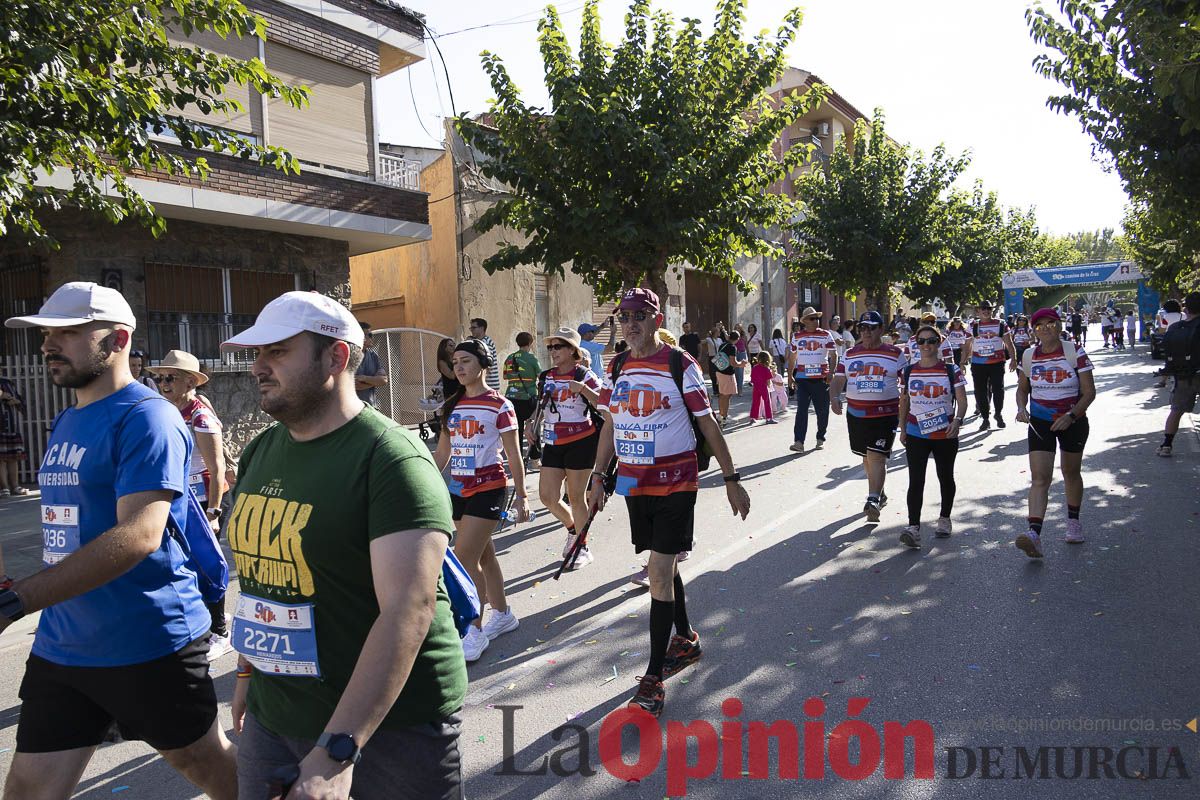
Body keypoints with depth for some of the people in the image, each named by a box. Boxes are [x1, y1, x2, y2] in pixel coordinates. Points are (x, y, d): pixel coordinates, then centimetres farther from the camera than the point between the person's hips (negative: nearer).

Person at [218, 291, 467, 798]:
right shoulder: (259, 453, 5)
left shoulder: (391, 459, -20)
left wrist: (336, 752, -33)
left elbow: (410, 608, -29)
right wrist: (248, 669, 20)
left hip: (389, 725, -6)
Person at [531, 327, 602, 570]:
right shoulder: (545, 377, 9)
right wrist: (532, 425, 7)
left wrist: (583, 389, -30)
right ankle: (572, 529, 31)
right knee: (547, 497, 3)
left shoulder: (584, 375, -8)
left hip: (580, 441, -6)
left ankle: (582, 548, 18)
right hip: (552, 443, 6)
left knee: (576, 497, 1)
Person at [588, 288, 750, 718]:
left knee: (660, 574, -9)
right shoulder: (616, 368, 7)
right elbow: (611, 426, 15)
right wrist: (598, 478, 13)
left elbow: (708, 424, -6)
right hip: (634, 483, 6)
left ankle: (653, 678, -1)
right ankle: (686, 640, 38)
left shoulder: (680, 364, -9)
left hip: (675, 482, -6)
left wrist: (731, 479, -5)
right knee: (664, 566, 17)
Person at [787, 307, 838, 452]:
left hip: (821, 378, -1)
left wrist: (831, 373, -12)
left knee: (822, 410, 8)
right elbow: (792, 356, 16)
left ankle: (820, 439, 23)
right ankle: (798, 441, -11)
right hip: (802, 378, 1)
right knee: (801, 410, -7)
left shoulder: (826, 335, 3)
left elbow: (833, 355, 0)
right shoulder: (797, 336, 9)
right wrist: (790, 374, 10)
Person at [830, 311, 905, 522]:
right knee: (867, 456, 15)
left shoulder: (895, 354, 3)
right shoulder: (850, 354, 10)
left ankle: (873, 501, -15)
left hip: (885, 414, -4)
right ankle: (880, 493, 33)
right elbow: (838, 380, 8)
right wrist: (835, 397, -11)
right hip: (856, 414, 4)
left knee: (877, 456, -14)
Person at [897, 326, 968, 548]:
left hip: (945, 435, -1)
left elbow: (961, 401, -8)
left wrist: (957, 421, -26)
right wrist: (902, 429, 10)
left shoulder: (951, 370, -4)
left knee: (945, 477, 15)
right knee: (915, 480, -9)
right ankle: (914, 528, -14)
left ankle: (944, 518, 35)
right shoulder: (909, 371, 3)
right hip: (916, 434, 1)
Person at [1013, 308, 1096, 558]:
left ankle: (1073, 521, 40)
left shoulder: (1075, 352, -10)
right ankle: (1034, 534, -23)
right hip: (1040, 423, 1)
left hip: (1073, 422, -1)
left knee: (1071, 472, 16)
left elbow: (1089, 392, -9)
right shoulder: (1029, 356, -1)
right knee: (1039, 478, -11)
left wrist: (1071, 416, -23)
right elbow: (1022, 389, 12)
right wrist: (1021, 408, -8)